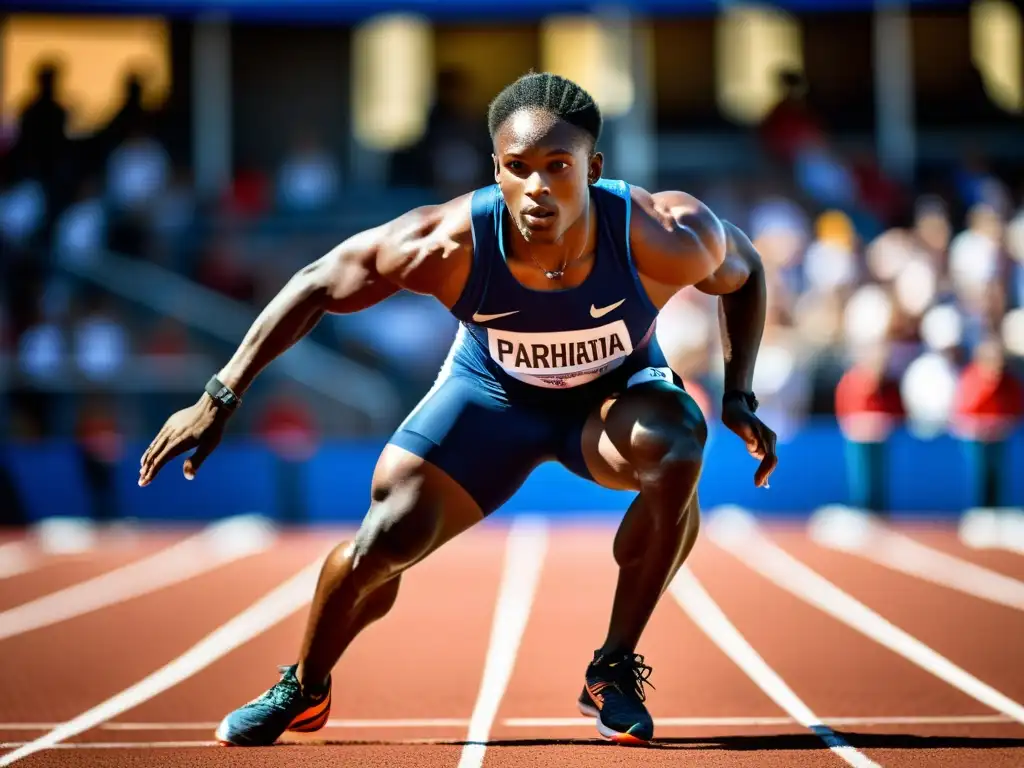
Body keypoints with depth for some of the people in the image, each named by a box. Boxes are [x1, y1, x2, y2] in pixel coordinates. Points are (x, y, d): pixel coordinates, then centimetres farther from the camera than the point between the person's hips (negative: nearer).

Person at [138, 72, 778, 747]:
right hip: (492, 393, 0)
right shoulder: (450, 246, -34)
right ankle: (304, 691, 22)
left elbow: (744, 269, -9)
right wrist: (222, 397, -21)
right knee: (389, 541, -11)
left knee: (676, 458, -33)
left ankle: (614, 670, -12)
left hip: (618, 390, 0)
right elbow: (318, 283, -20)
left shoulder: (663, 238, -34)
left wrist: (739, 398, -11)